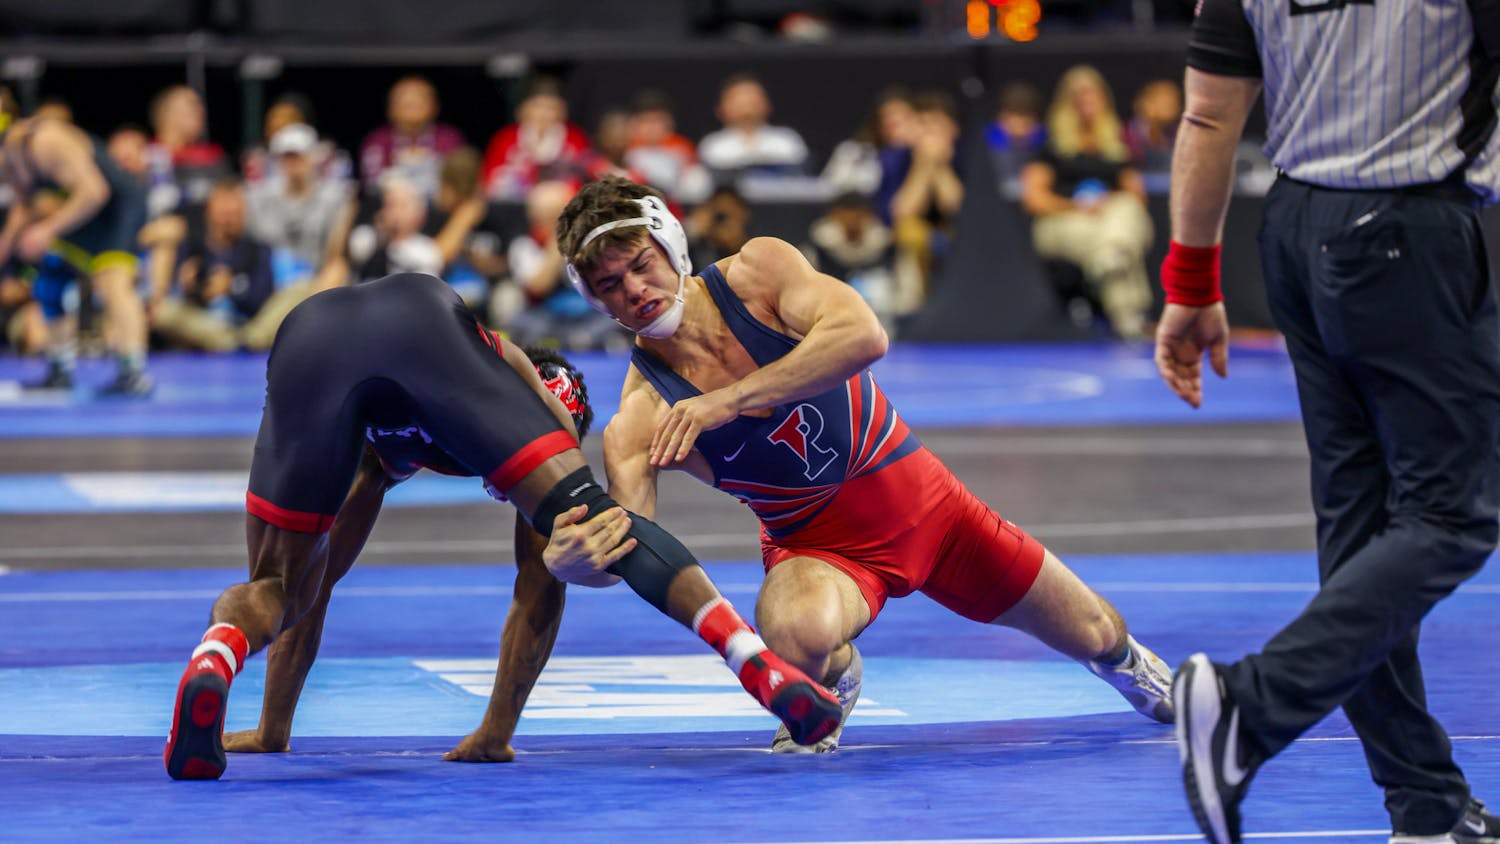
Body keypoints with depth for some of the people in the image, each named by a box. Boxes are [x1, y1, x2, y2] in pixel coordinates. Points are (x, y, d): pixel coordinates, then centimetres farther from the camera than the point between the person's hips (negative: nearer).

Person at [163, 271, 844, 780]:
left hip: (304, 336, 3)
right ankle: (757, 664, -16)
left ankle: (212, 665, -23)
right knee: (588, 512, 1)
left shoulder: (380, 456, 49)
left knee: (278, 588, 12)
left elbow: (306, 582, 53)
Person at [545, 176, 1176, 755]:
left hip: (919, 497, 2)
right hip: (816, 544, -2)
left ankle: (1122, 658, 55)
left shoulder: (758, 269, -18)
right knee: (795, 633, -39)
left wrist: (729, 400, -41)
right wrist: (569, 558, -58)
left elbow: (864, 336, -34)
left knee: (1093, 636, 15)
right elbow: (625, 545, -34)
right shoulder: (638, 423, -21)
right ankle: (830, 684, -1)